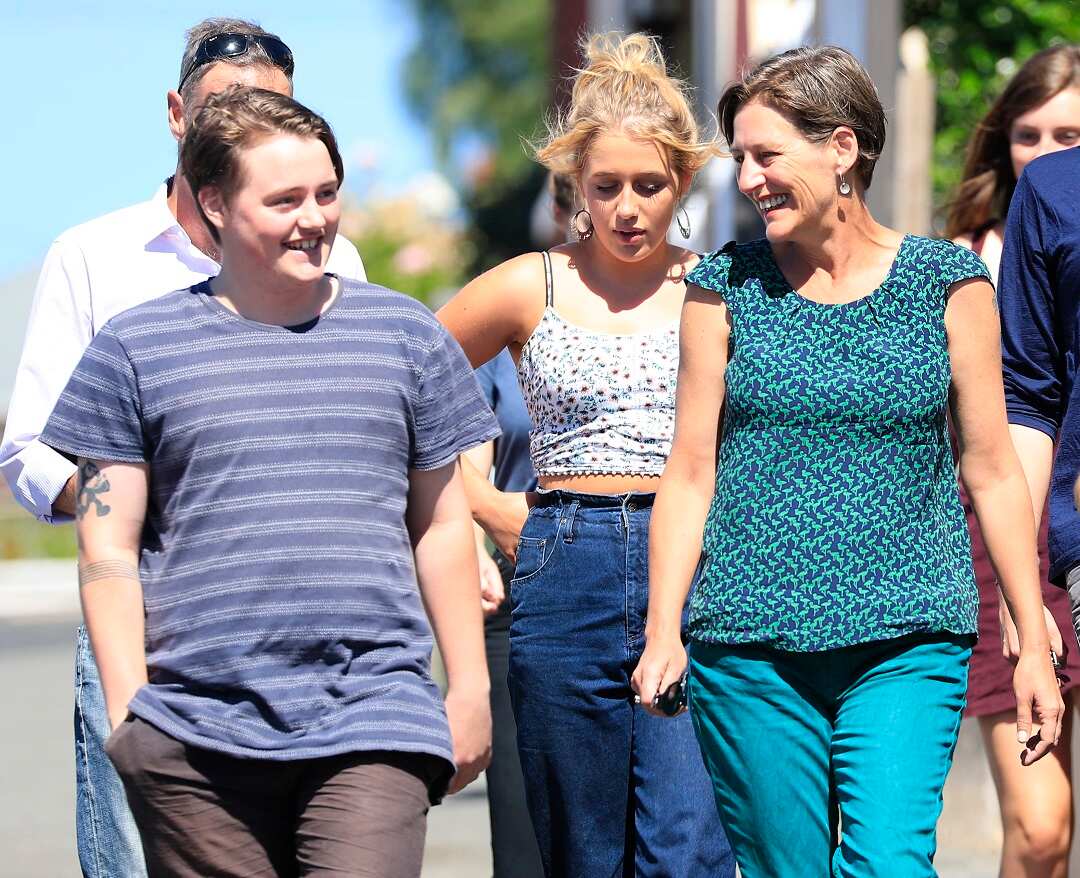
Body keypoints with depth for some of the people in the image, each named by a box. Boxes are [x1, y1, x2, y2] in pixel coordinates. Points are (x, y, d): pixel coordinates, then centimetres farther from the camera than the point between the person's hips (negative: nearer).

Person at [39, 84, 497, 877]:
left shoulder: (404, 336, 12)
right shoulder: (137, 350, 6)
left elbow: (443, 527, 16)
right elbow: (109, 550, 5)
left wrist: (470, 689, 13)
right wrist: (127, 714, -2)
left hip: (373, 726, 0)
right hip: (195, 737, 0)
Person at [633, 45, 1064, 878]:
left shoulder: (947, 283, 3)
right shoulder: (726, 287, 5)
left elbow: (993, 471, 6)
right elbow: (690, 473, 7)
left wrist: (1034, 642, 4)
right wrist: (663, 631, -2)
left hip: (907, 647, -1)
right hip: (751, 651, 1)